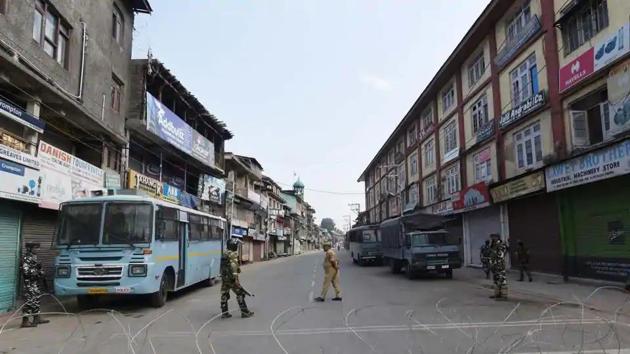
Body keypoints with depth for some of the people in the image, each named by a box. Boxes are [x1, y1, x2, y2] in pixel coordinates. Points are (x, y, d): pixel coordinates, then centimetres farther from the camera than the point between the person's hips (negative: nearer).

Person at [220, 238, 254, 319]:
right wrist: (236, 279, -21)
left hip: (224, 277, 9)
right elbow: (233, 267, -22)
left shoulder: (225, 254, 13)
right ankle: (244, 312, 3)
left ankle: (224, 313, 15)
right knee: (240, 294, -1)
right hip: (231, 278, -9)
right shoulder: (232, 254, -16)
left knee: (224, 294, 11)